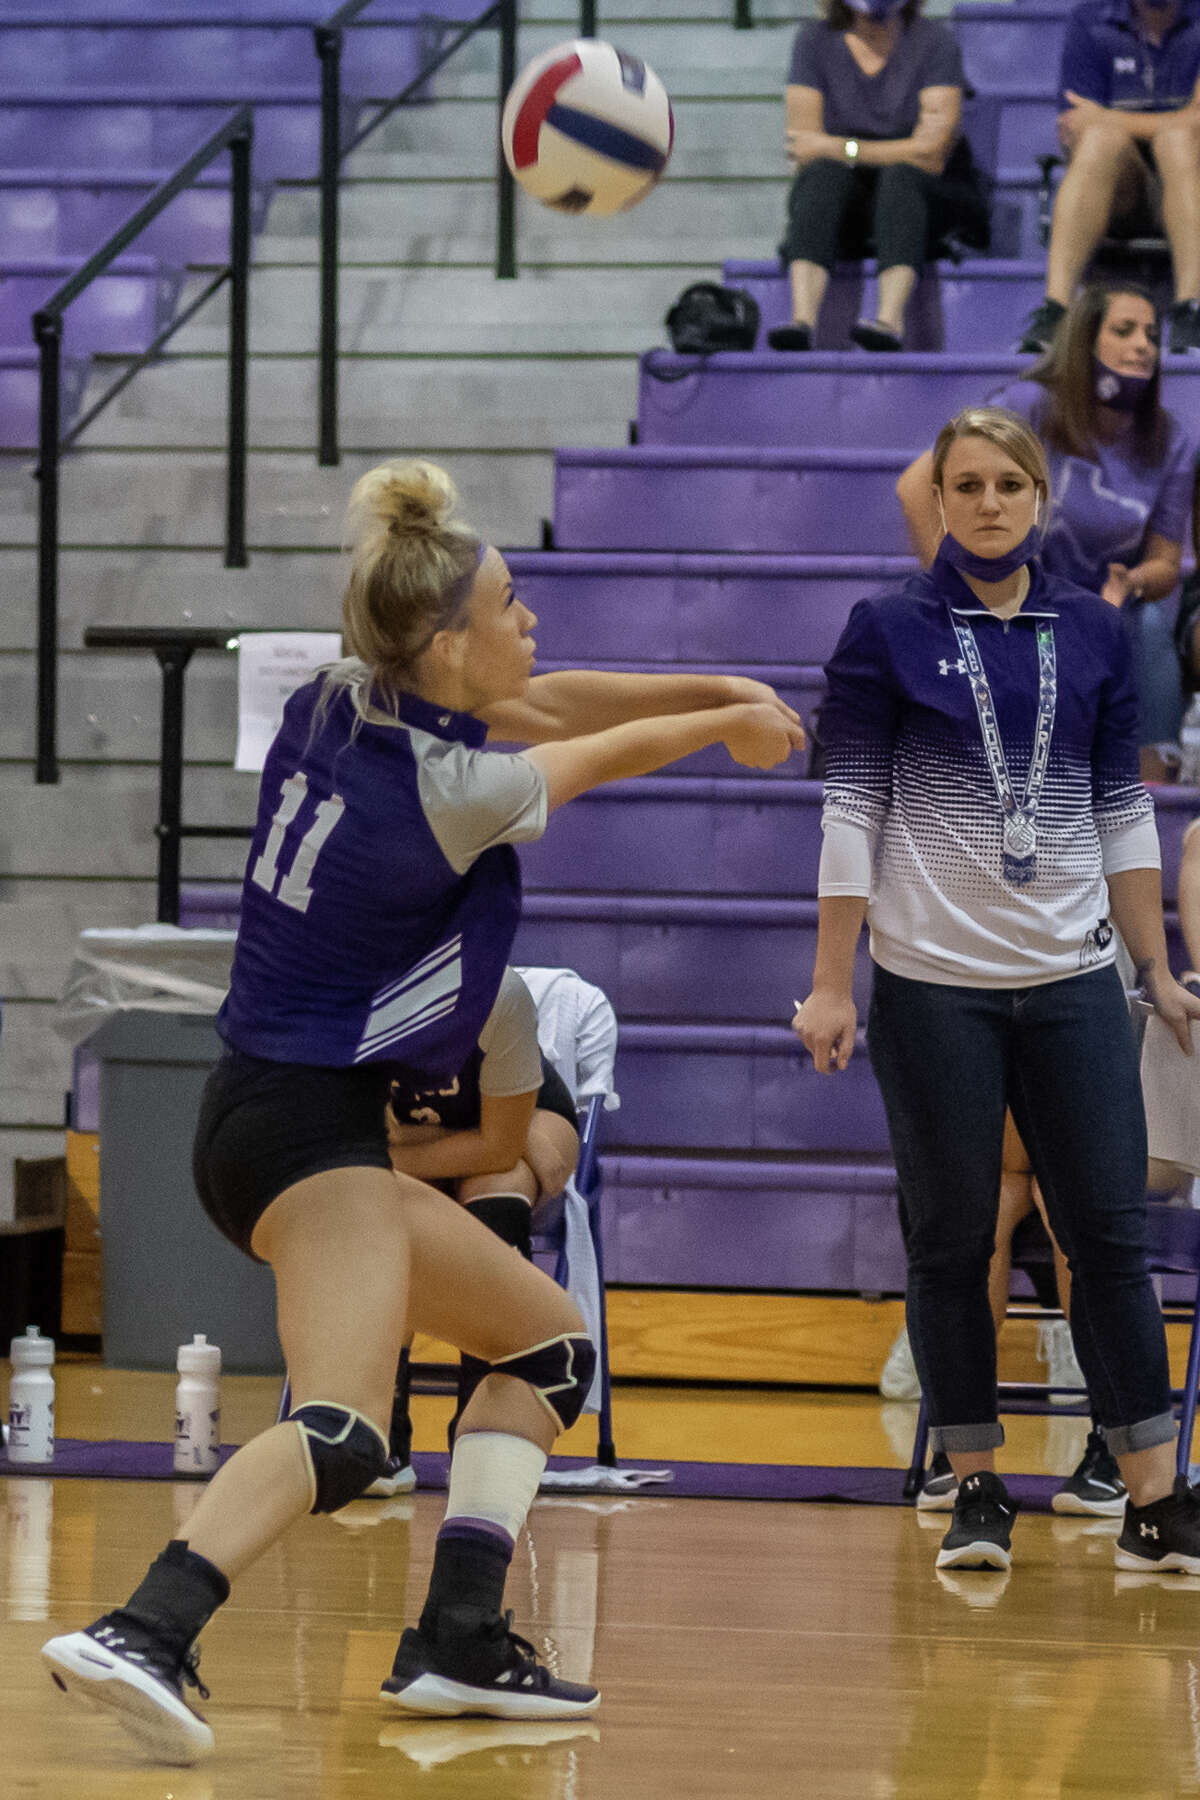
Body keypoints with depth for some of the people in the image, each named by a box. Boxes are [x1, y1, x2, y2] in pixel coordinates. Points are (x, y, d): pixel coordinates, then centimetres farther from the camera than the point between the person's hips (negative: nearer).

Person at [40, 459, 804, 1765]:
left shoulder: (334, 702, 3)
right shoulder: (452, 787, -16)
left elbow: (535, 707, 19)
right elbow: (612, 754, 4)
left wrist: (718, 689, 15)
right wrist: (729, 722, 23)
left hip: (265, 1110, 10)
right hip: (312, 1129, -10)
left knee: (549, 1341, 19)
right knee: (340, 1433, -27)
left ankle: (460, 1640, 10)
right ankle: (143, 1633, -47)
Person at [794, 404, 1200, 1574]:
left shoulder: (1092, 633, 8)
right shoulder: (888, 633, 0)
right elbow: (851, 809, -2)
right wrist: (830, 985, -5)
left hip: (1072, 982, 2)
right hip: (933, 984, -2)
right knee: (952, 1243, 3)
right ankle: (977, 1492, 13)